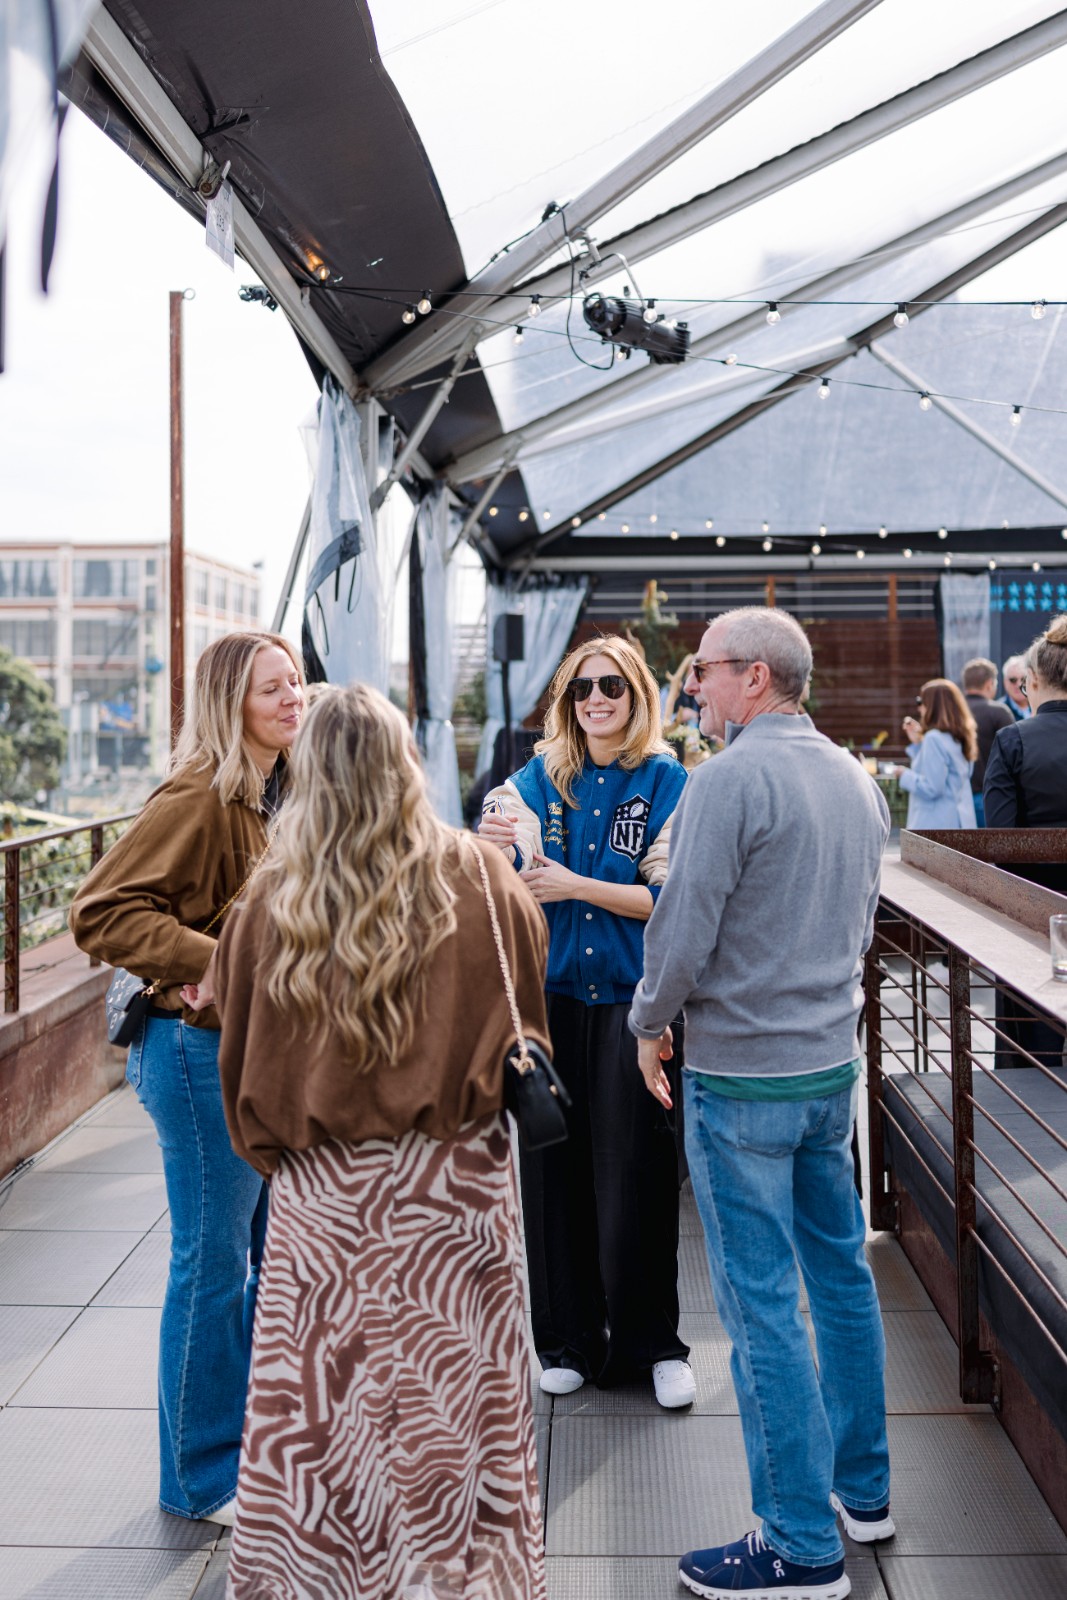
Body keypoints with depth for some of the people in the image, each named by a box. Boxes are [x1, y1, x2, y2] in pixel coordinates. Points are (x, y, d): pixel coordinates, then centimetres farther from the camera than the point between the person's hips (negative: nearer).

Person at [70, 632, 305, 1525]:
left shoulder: (285, 797, 8)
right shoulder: (199, 802, -18)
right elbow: (101, 913, -20)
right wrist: (211, 964, -26)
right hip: (203, 1051, -8)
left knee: (275, 1253, 18)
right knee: (213, 1264, 5)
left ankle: (260, 1438, 37)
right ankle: (203, 1476, 23)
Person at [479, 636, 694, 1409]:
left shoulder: (667, 782, -1)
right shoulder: (539, 779, 7)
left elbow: (670, 899, -9)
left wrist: (575, 886, -16)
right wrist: (497, 854, -15)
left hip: (632, 1002, -2)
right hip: (553, 994, 3)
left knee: (635, 1175, 2)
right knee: (554, 1169, 7)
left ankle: (651, 1344, 20)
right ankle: (570, 1338, 24)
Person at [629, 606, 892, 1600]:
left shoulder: (730, 781, -17)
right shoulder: (855, 779, 8)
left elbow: (683, 925, -18)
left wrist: (650, 1023, -2)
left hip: (741, 1073, -8)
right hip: (833, 1061, 8)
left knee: (762, 1304, 1)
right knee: (840, 1272, 19)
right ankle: (862, 1488, 33)